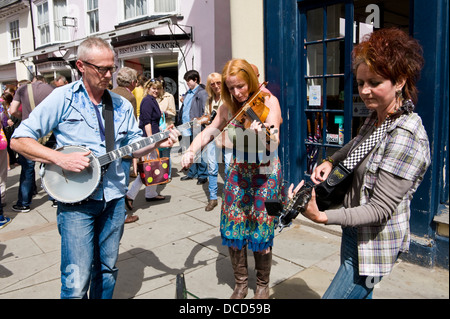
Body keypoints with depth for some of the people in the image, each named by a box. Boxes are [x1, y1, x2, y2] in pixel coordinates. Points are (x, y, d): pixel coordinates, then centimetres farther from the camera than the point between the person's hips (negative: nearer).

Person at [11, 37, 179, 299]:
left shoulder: (122, 105, 8)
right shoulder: (63, 98, -4)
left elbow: (134, 146, 14)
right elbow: (19, 140, -5)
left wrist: (157, 142, -5)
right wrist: (61, 159, -18)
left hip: (114, 198, 4)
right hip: (76, 200, -4)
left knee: (108, 270, 16)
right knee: (77, 284, -3)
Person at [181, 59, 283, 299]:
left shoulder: (268, 101, -12)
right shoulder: (228, 107, 1)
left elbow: (274, 140, -25)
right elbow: (209, 132, 3)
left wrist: (261, 133, -48)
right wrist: (192, 149, -16)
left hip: (265, 171, -4)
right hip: (238, 170, 4)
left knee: (260, 231, -1)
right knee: (232, 229, 3)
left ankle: (262, 285, 23)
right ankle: (240, 284, 24)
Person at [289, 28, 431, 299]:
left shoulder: (405, 137, -27)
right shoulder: (377, 117, 0)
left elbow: (379, 210, -27)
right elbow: (358, 145, 22)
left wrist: (323, 217, -38)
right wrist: (331, 162, 1)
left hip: (372, 243, -9)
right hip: (354, 233, 9)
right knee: (360, 293, 25)